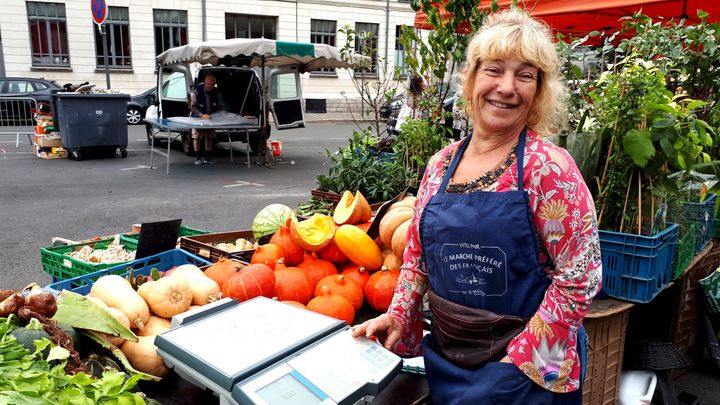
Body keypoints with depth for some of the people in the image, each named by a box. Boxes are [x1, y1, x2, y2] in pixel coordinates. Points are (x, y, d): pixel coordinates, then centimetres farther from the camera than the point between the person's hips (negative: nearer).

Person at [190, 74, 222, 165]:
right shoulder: (197, 91, -18)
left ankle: (208, 157, 15)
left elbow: (218, 106, 6)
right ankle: (197, 158, 7)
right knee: (197, 137, -2)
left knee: (209, 137, 6)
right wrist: (202, 115, -35)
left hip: (211, 118, 3)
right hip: (198, 117, -3)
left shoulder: (216, 92, -6)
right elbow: (193, 107, -21)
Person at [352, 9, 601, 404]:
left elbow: (578, 277, -15)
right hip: (444, 358, 5)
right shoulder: (441, 164, 0)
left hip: (523, 367, -5)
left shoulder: (548, 168, -15)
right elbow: (418, 253, 9)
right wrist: (398, 316, 0)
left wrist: (518, 359, -15)